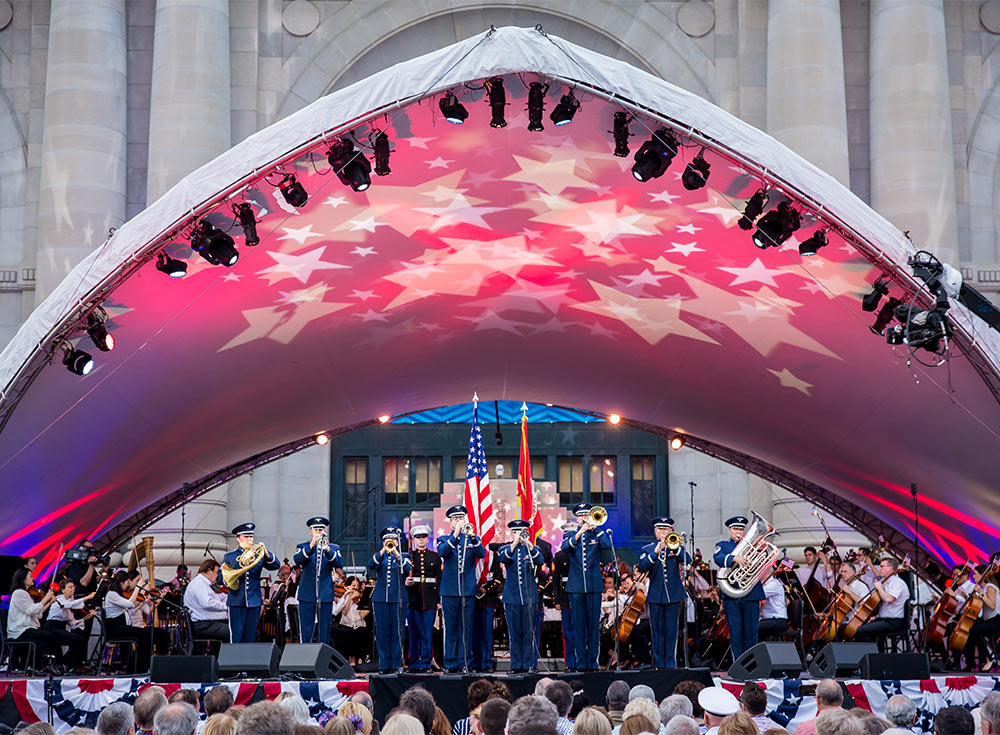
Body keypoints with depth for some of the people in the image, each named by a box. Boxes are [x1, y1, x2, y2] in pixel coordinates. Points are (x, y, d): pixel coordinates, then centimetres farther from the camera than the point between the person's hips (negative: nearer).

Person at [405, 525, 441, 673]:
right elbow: (402, 577, 8)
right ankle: (414, 664, 9)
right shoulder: (408, 556, 8)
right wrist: (406, 583, -15)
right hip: (413, 600, 0)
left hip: (430, 601, 0)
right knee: (414, 633, 1)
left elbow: (440, 580, 9)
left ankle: (425, 664, 5)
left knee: (428, 633, -1)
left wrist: (439, 599, 2)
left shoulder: (435, 557, 10)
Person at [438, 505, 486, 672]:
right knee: (450, 629, 0)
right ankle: (450, 664, 5)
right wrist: (455, 535, -25)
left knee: (466, 629, 1)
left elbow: (482, 554, -8)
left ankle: (464, 663, 6)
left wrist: (472, 537, -25)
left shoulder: (472, 539, 11)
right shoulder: (444, 540, 9)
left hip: (468, 590, 1)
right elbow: (442, 552, -13)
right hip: (449, 591, -1)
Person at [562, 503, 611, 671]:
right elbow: (565, 547, -10)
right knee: (578, 626, 1)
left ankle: (593, 662, 5)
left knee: (594, 625, 1)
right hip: (576, 587, 0)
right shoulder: (571, 535, 10)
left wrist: (595, 527, -13)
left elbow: (607, 544, -10)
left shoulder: (596, 534, 9)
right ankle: (580, 662, 5)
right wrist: (579, 533, -23)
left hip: (594, 586, 0)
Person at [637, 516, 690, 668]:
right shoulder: (647, 549, 8)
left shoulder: (676, 547, 11)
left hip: (674, 595, 0)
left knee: (671, 631, 1)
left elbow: (687, 560, -8)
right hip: (655, 597, 0)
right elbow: (643, 567, -9)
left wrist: (673, 546, -17)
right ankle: (658, 663, 7)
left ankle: (671, 663, 7)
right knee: (657, 631, 2)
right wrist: (655, 553, -20)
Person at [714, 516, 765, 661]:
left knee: (751, 633, 0)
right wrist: (735, 558, -27)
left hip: (751, 595, 1)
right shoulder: (722, 545, 12)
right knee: (735, 633, -1)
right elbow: (718, 558, -10)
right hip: (731, 597, -1)